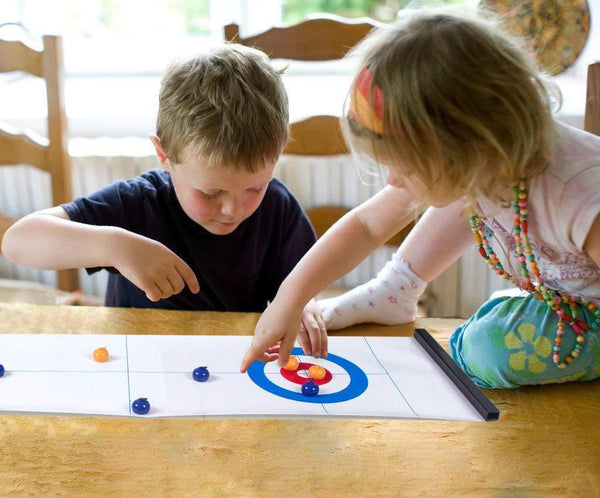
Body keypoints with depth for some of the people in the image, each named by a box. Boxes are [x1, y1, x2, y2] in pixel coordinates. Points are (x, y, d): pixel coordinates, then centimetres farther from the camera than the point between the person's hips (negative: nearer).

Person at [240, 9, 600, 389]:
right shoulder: (466, 167, -23)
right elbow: (366, 224, -14)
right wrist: (292, 298, -17)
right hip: (547, 286, 5)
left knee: (495, 351, -26)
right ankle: (390, 294, 17)